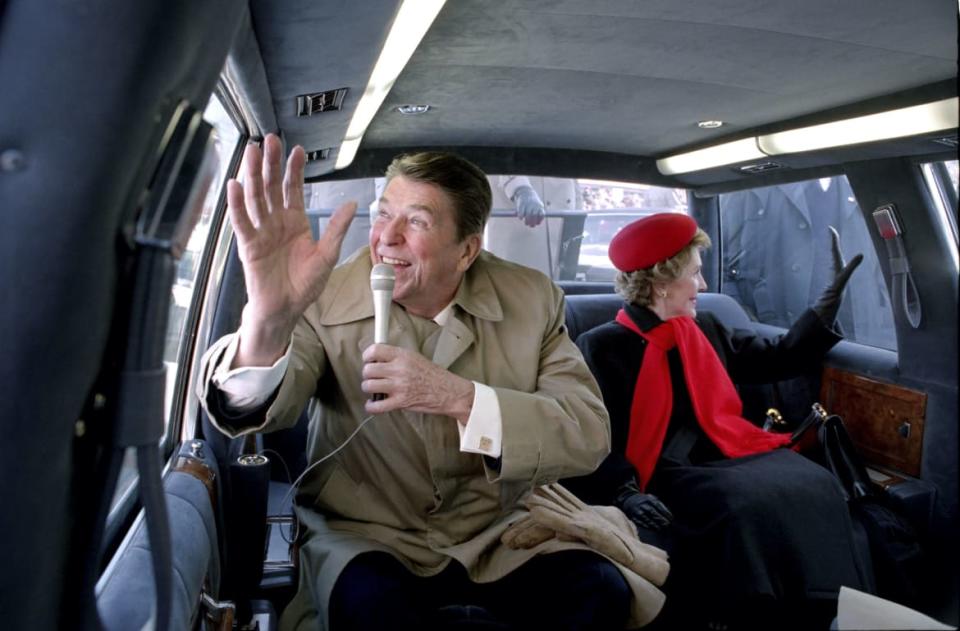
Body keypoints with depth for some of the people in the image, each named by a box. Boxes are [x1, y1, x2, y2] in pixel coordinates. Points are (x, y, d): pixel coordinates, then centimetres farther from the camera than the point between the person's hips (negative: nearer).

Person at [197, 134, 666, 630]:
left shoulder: (532, 299, -6)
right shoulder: (327, 299, -9)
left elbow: (590, 435, -12)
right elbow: (246, 411, -21)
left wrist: (460, 397, -28)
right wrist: (267, 319, -44)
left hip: (498, 539, 2)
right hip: (366, 537, -1)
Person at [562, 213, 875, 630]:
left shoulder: (705, 330, 19)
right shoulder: (602, 348, -2)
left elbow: (778, 358, 28)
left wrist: (831, 300, 26)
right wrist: (624, 492, -25)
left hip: (724, 457, 6)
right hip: (665, 473, -6)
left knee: (814, 487, -22)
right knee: (749, 505, -33)